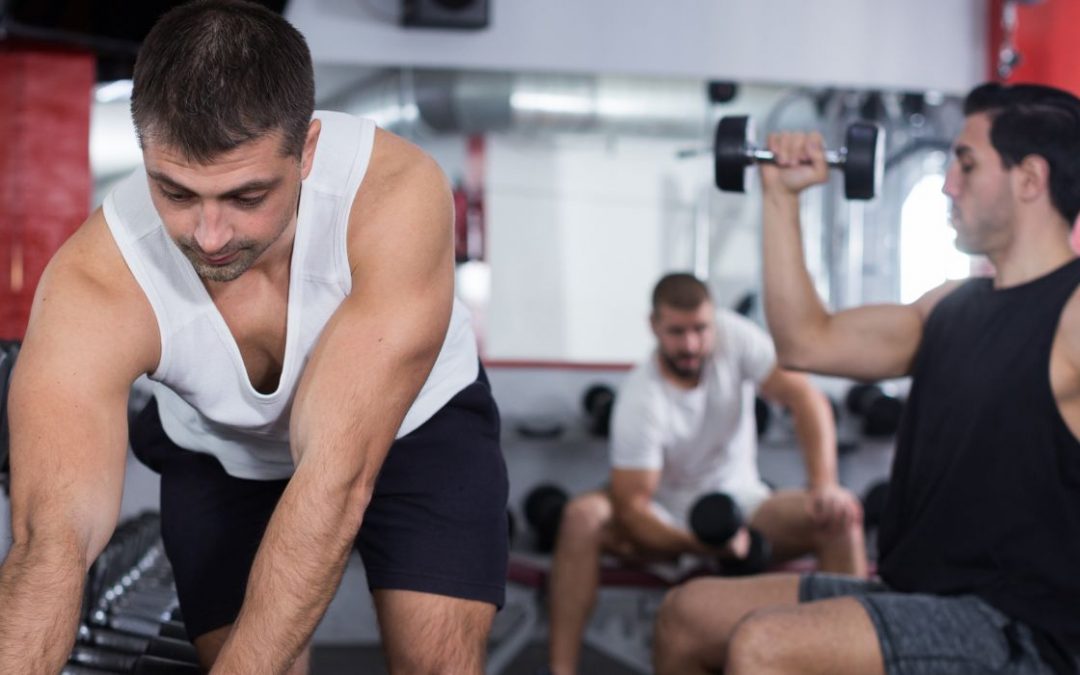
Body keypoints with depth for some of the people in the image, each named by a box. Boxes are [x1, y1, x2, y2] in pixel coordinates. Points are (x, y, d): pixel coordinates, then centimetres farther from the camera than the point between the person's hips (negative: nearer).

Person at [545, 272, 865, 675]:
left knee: (842, 516, -24)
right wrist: (703, 546, -39)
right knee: (582, 517, -32)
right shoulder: (640, 400, -23)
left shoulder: (734, 336, -16)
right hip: (668, 520, -2)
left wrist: (824, 485, -36)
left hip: (740, 501, 3)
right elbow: (632, 503, -24)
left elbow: (803, 397, -22)